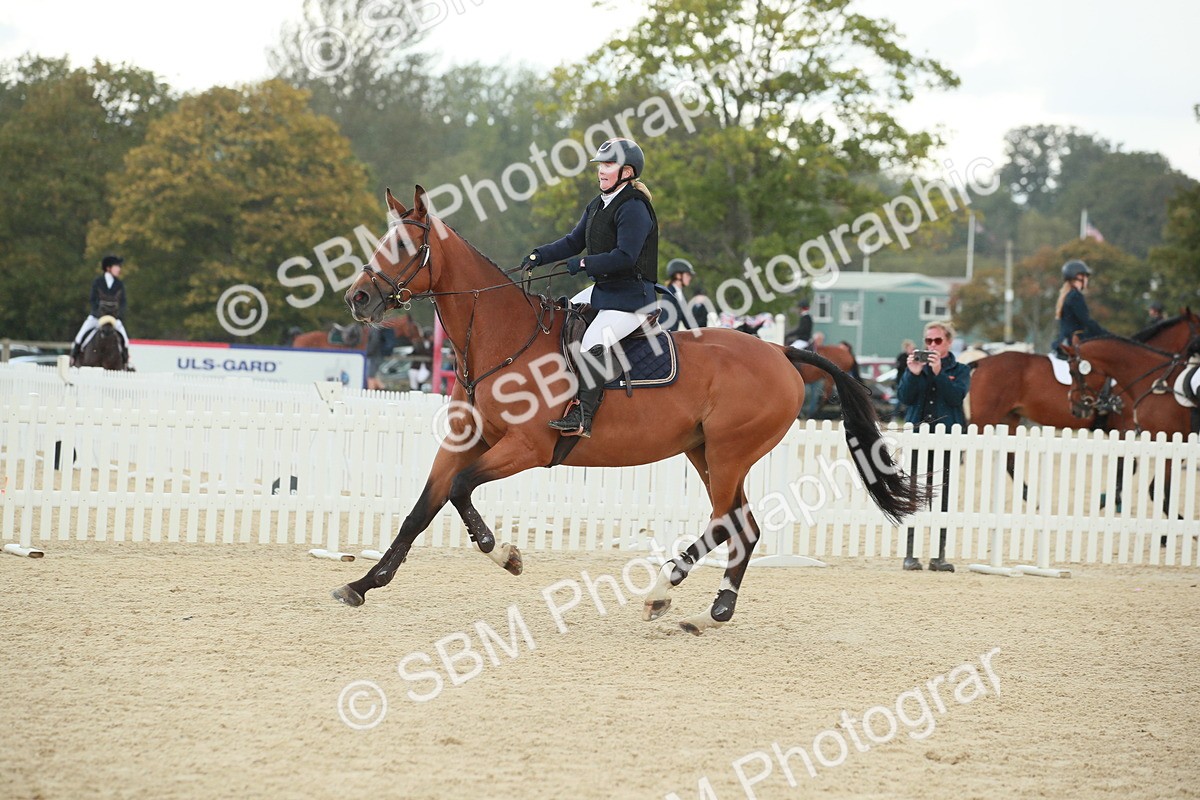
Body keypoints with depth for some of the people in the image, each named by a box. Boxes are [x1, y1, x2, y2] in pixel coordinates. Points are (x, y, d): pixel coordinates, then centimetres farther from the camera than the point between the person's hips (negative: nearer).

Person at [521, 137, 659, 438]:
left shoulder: (634, 208, -16)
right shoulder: (597, 206, 14)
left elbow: (625, 256, -24)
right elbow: (574, 242, 18)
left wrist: (584, 263, -24)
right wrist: (540, 255, 5)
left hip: (632, 296, -11)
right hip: (602, 289, 11)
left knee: (594, 341, -29)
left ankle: (582, 415, -32)